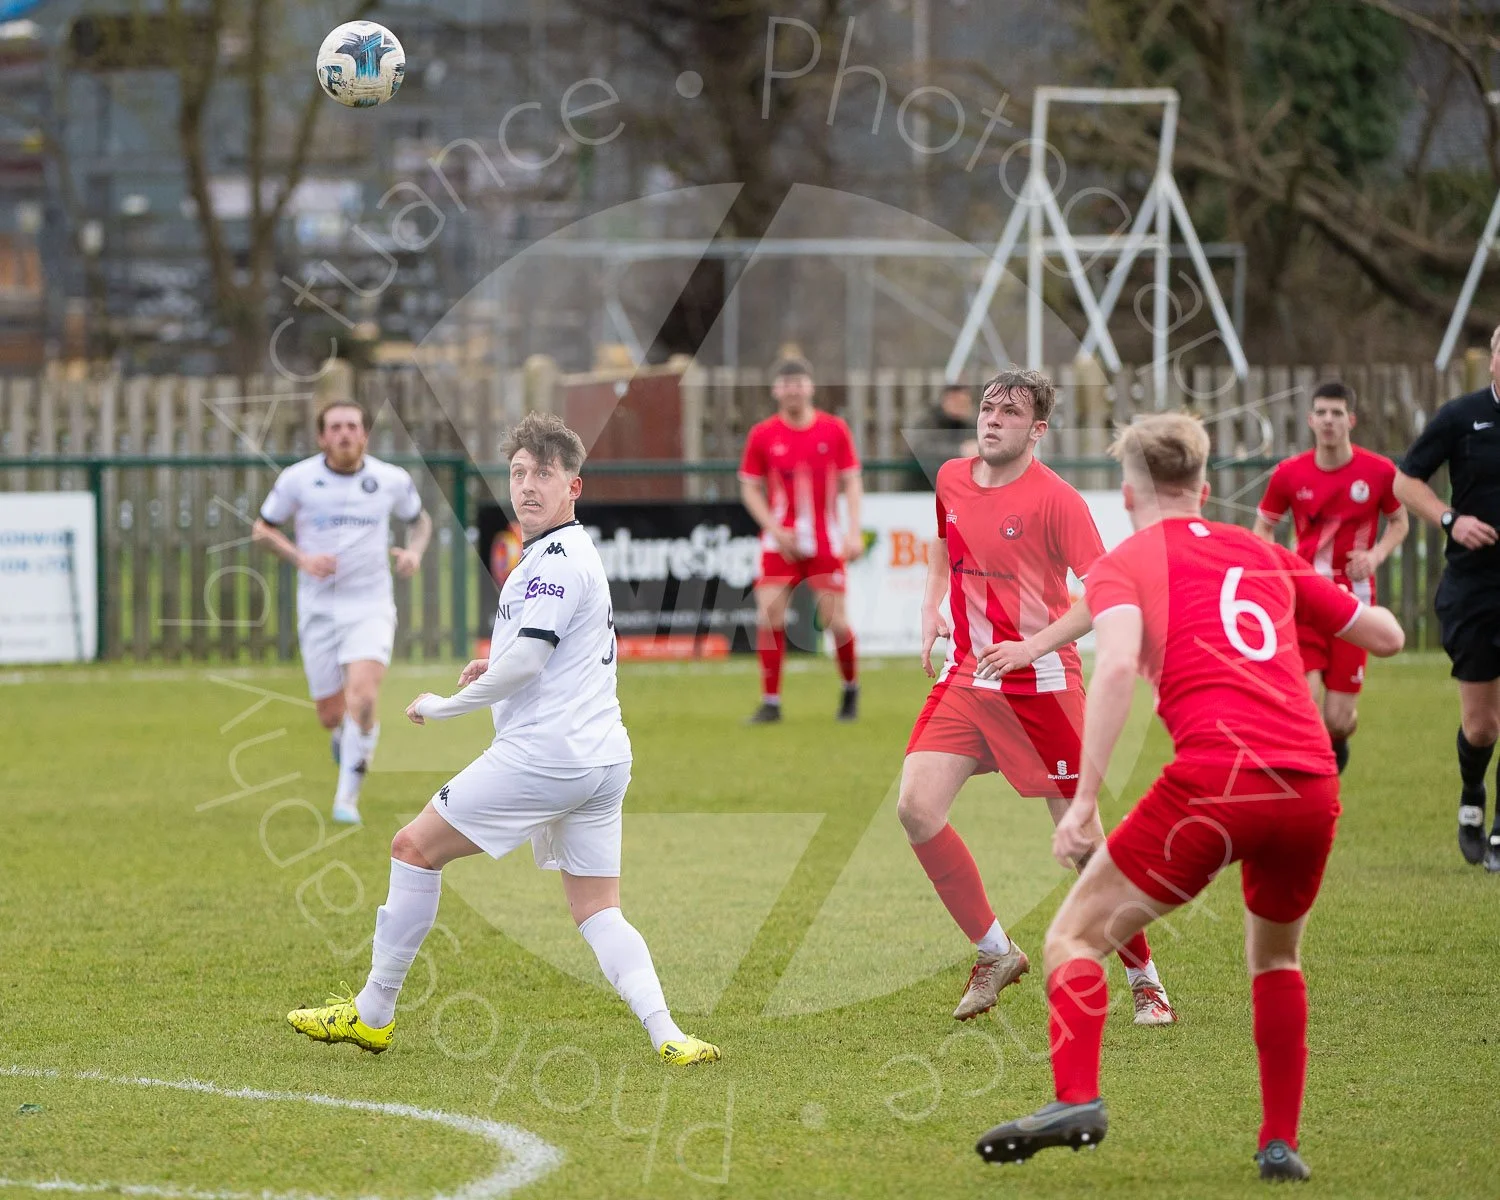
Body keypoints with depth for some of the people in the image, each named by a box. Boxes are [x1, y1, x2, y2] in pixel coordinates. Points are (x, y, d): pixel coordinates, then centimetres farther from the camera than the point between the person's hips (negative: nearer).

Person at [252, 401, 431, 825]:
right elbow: (261, 529, 6)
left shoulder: (391, 480, 0)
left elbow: (420, 520, 19)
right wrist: (301, 558, -11)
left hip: (370, 605, -1)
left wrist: (414, 552, -3)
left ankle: (347, 797, -10)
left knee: (362, 698, -22)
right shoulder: (297, 479, -3)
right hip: (318, 610, 1)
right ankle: (345, 739, 42)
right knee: (332, 717, 3)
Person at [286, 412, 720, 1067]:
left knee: (415, 847, 1)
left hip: (543, 754, -10)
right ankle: (667, 1034, -14)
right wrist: (497, 667, 16)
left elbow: (525, 661, -20)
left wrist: (444, 705, -7)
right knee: (598, 914, 6)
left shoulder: (557, 559, -13)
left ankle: (372, 1013, 7)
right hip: (603, 759, 10)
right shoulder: (576, 555, 20)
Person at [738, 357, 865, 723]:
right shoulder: (763, 435, -1)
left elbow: (851, 482, 3)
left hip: (825, 541, 0)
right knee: (769, 617, -12)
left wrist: (854, 531, -8)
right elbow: (750, 488, 4)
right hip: (780, 541, 0)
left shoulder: (834, 430, 0)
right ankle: (770, 702, -3)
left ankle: (851, 689, 22)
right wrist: (775, 528, -9)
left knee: (834, 620, -4)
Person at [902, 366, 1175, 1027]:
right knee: (916, 807, -12)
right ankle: (995, 953, 4)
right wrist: (932, 609, 15)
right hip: (965, 676, 6)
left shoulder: (1054, 499, -13)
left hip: (1040, 684, -5)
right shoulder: (952, 479, 6)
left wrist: (1033, 647, -24)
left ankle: (1143, 977, 14)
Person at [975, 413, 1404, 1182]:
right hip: (1314, 786, 5)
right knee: (1275, 955, 30)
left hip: (1216, 777, -4)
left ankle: (1076, 1098, -18)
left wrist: (1085, 800, -13)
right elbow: (1386, 636, 31)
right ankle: (1280, 1142, 24)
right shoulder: (1265, 556, 24)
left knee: (1076, 937, 5)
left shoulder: (1124, 564, 11)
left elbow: (1118, 664, -10)